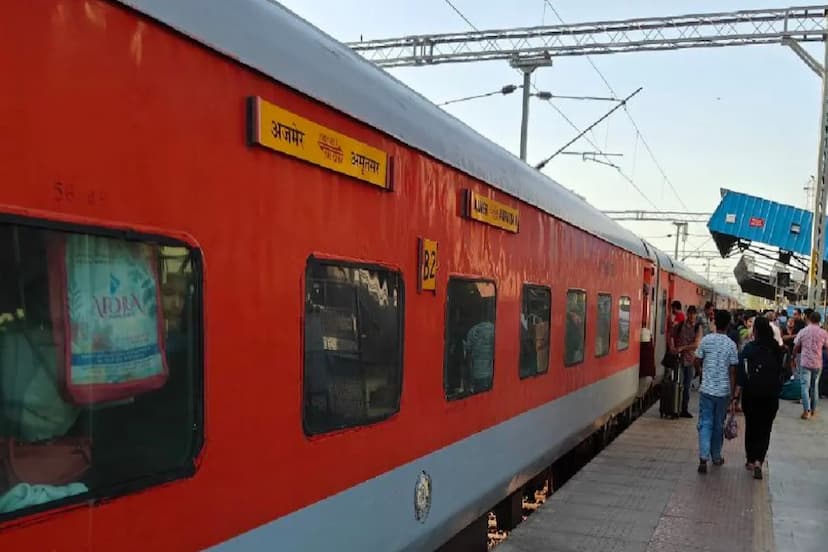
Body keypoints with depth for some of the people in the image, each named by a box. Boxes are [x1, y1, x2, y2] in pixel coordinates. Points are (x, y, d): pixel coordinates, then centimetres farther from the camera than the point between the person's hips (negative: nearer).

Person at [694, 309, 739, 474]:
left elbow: (697, 362, 0)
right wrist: (732, 393, 3)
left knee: (705, 424, 2)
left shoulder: (706, 340, -5)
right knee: (718, 424, 14)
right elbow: (732, 371, -5)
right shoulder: (731, 345, -6)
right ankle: (716, 457, 26)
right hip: (723, 391, 0)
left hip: (707, 389, 0)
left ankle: (703, 458, -12)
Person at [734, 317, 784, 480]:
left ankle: (750, 460, 24)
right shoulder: (777, 349, 0)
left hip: (751, 394, -1)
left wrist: (736, 395, -10)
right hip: (771, 395, 2)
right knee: (765, 429, 6)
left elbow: (742, 373, -12)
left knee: (751, 426, 14)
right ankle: (758, 461, -9)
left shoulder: (749, 348, -9)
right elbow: (780, 372, 7)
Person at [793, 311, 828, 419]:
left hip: (805, 362, -1)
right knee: (815, 386, 15)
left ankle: (806, 411, -10)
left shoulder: (803, 332, -4)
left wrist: (795, 353, 22)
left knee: (805, 386, -1)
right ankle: (813, 409, 22)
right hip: (817, 363, 1)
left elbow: (796, 348, 2)